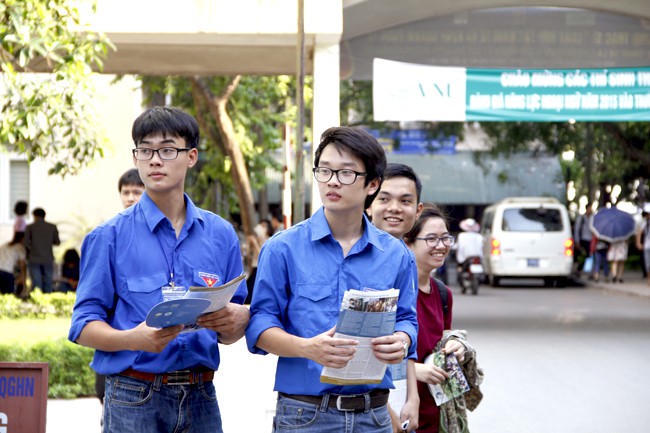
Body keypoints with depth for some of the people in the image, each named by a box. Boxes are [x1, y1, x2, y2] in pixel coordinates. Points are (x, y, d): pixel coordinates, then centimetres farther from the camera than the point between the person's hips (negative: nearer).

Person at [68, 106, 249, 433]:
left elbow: (227, 335, 10)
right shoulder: (110, 236, -1)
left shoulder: (220, 234, 8)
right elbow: (84, 326, -5)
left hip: (200, 396, 3)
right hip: (135, 398, -3)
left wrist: (238, 320, -12)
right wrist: (134, 339, -23)